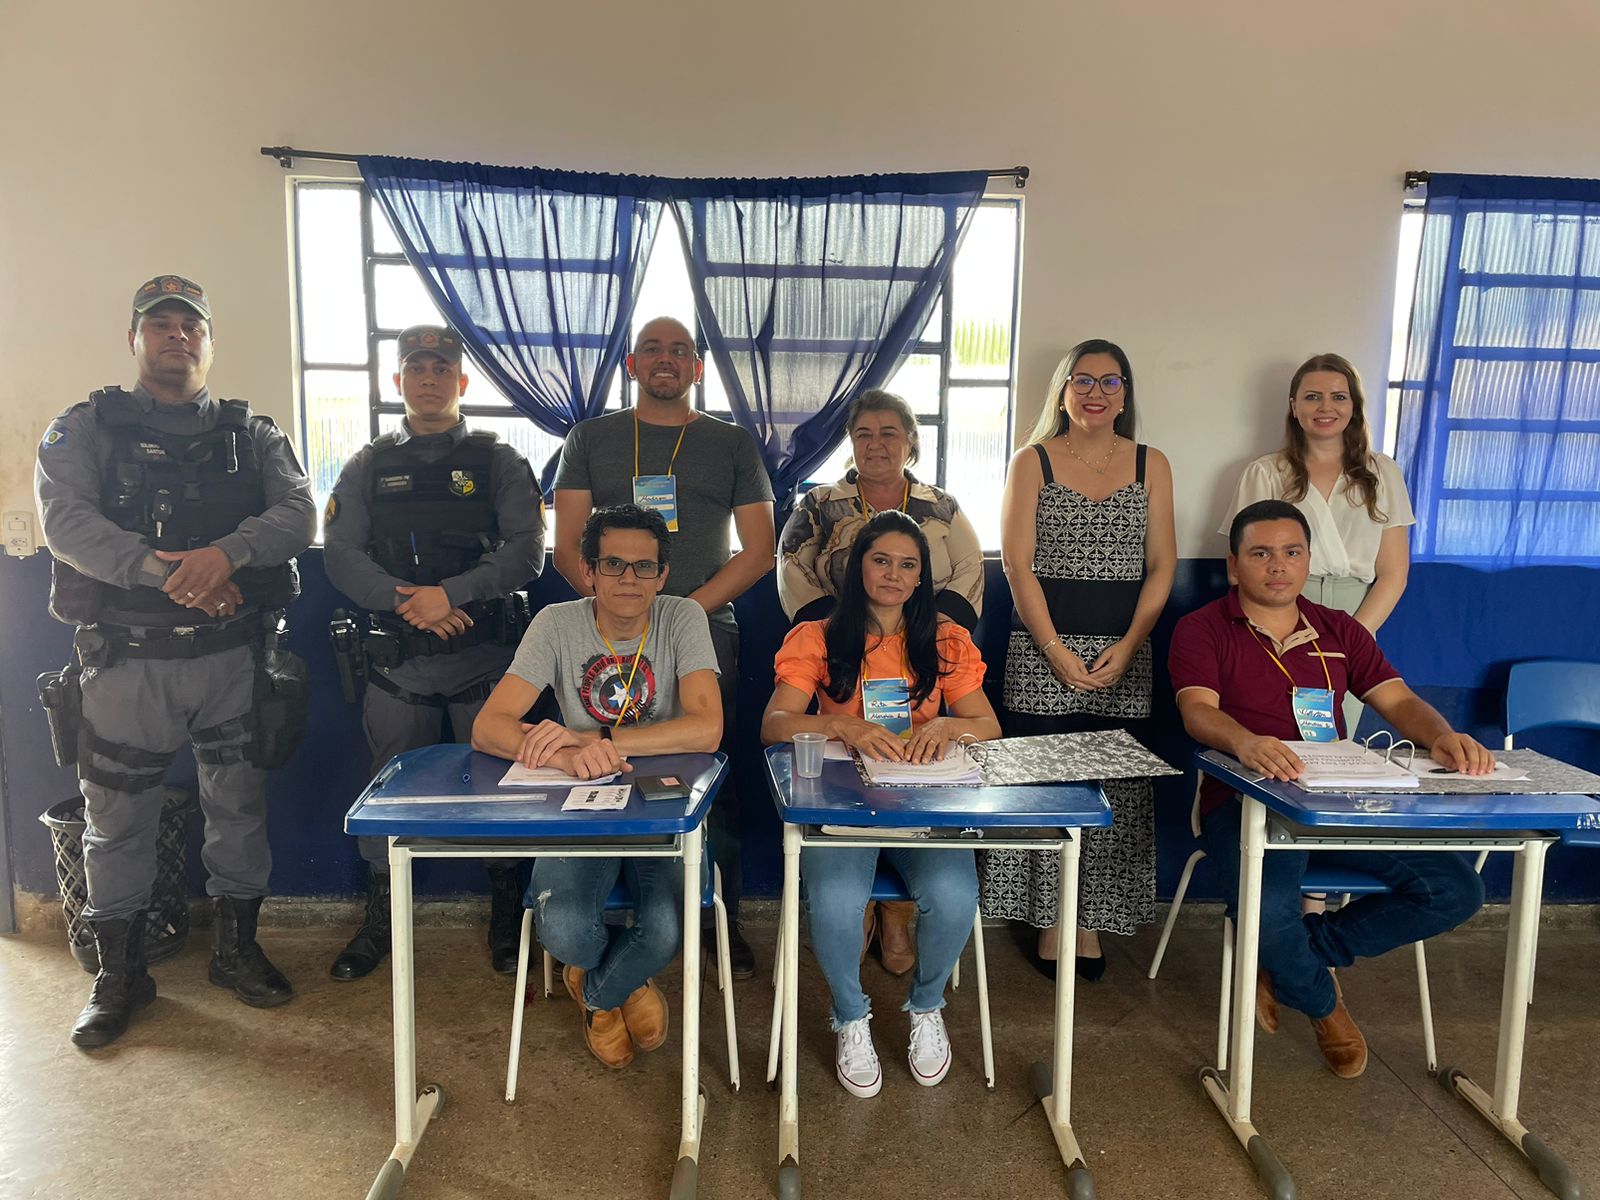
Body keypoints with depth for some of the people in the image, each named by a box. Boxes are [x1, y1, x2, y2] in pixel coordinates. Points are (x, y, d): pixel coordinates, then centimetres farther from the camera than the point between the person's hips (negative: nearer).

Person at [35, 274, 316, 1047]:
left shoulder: (251, 434, 10)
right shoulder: (85, 428, 5)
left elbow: (298, 515, -6)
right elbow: (66, 522, -11)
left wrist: (225, 554, -24)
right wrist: (163, 572, -24)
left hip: (232, 656, 1)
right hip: (127, 661, -1)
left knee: (239, 807, 10)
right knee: (116, 819, 7)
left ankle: (236, 947, 28)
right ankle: (119, 974, 25)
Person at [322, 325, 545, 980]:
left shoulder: (498, 461, 6)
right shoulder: (368, 466, 12)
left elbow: (526, 552, -5)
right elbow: (341, 555, 2)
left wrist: (450, 593, -17)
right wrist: (405, 601, -14)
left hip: (485, 653, -1)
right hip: (396, 657, 2)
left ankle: (506, 917, 21)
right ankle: (380, 918, 25)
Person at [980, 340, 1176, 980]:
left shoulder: (1151, 465, 9)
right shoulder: (1032, 462, 4)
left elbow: (1161, 566, 5)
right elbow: (1016, 562, -4)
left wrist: (1127, 648, -8)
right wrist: (1055, 650, -12)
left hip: (1124, 656, 2)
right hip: (1042, 652, -2)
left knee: (1114, 787, 3)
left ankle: (1091, 920, 17)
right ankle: (1048, 919, 14)